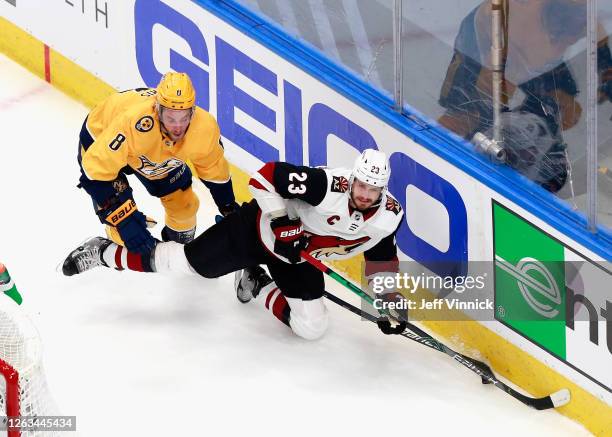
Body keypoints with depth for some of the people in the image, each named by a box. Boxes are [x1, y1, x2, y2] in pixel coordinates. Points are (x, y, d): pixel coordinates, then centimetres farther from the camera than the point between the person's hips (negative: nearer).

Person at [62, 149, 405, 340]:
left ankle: (258, 287, 26)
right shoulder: (327, 186, -35)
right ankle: (104, 252, 19)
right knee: (182, 261, -2)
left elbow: (382, 257, 3)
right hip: (261, 227, -5)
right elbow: (268, 176, -30)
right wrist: (282, 222, -29)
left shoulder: (389, 217, -17)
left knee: (312, 327, 2)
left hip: (299, 259, 6)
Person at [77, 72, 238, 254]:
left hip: (155, 149, 5)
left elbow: (215, 171, -9)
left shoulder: (205, 126, -31)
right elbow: (97, 170, -39)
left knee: (184, 203, 9)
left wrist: (231, 212, -1)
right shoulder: (132, 123, -47)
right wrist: (125, 220, -43)